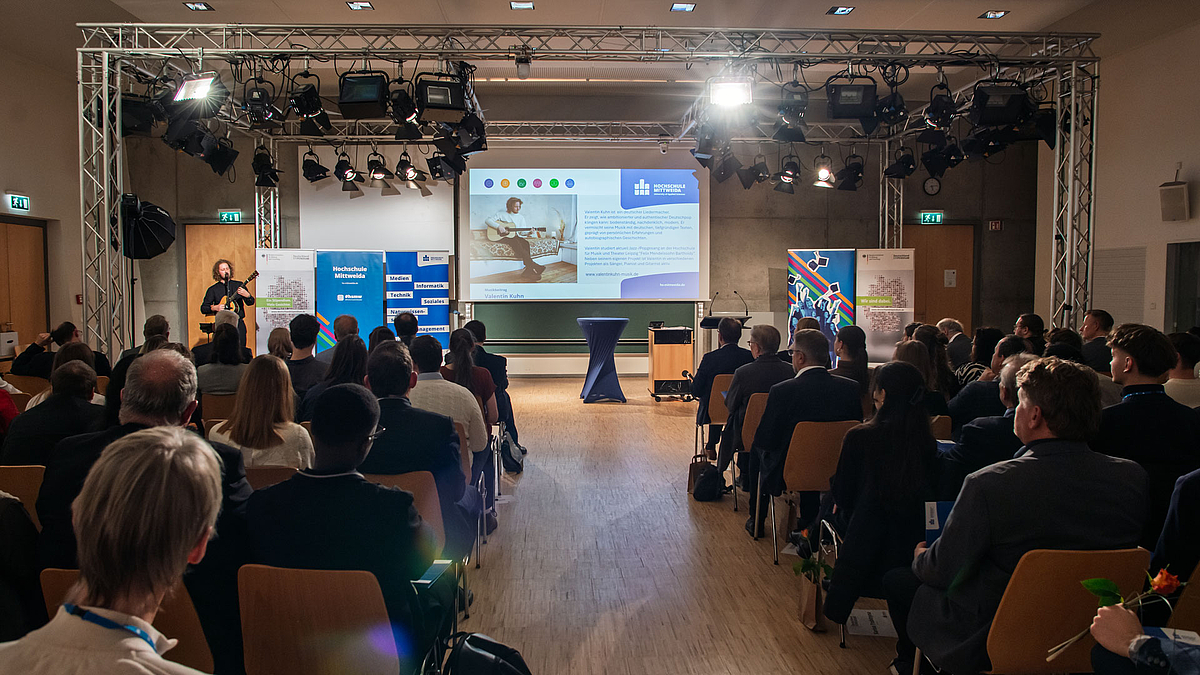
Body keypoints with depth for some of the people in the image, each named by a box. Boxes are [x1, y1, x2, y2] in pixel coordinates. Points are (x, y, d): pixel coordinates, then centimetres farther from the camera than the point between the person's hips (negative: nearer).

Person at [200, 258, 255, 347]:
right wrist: (215, 308, -9)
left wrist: (247, 295, -18)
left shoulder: (239, 285, 12)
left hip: (238, 323, 1)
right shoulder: (213, 289, 10)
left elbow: (251, 302, 3)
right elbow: (203, 309, 10)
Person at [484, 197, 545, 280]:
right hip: (502, 237, -4)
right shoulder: (501, 214, 3)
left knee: (525, 243, -30)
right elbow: (487, 220, -5)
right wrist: (499, 227, -19)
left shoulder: (521, 217, 17)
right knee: (515, 242, -36)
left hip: (515, 236, 4)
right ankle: (534, 266, -44)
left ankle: (528, 270, -38)